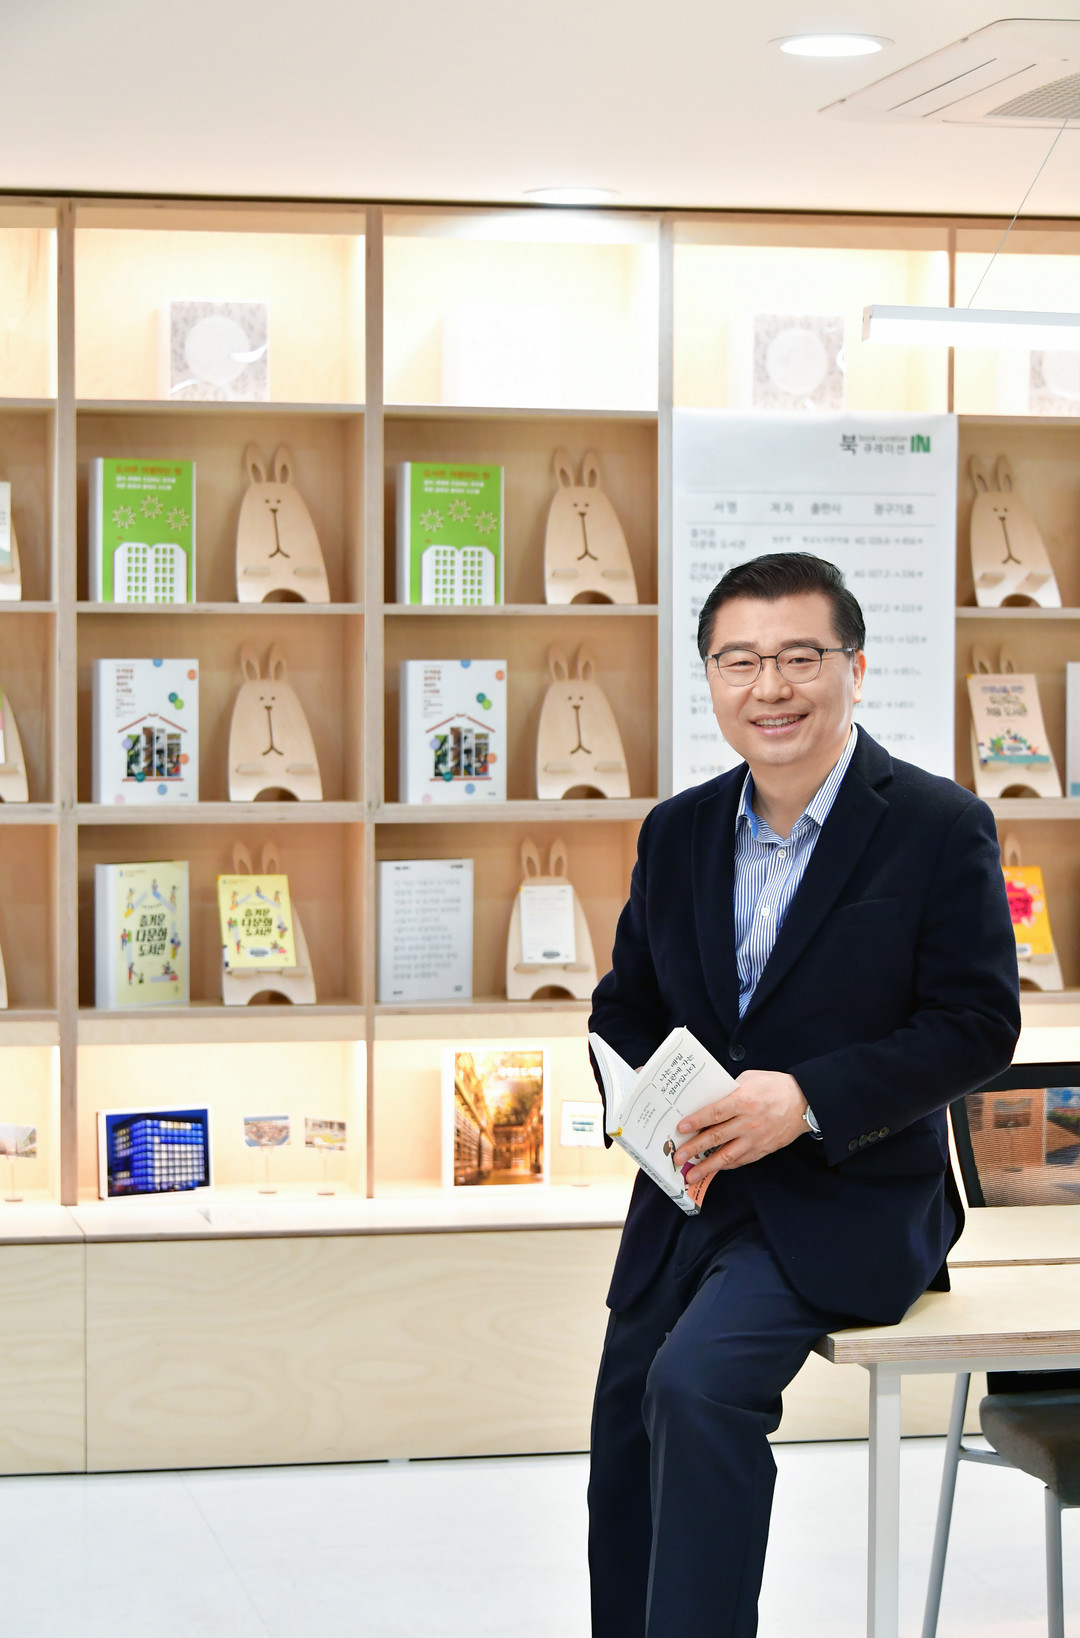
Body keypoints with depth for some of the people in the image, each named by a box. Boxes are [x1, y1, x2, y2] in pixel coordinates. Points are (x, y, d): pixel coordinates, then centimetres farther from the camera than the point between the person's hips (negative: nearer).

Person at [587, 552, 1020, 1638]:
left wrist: (808, 1099, -23)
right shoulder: (677, 833, 7)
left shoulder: (940, 827, -9)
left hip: (848, 1202, -6)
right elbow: (625, 1004, 14)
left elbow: (979, 1025, -13)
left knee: (697, 1382, -28)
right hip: (689, 1199, 6)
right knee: (628, 1452, 10)